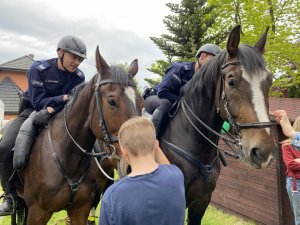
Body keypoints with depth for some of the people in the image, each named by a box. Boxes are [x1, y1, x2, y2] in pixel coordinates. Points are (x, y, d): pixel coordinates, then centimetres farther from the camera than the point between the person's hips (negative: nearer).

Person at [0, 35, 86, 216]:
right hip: (32, 111, -1)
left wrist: (51, 109, -29)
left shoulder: (79, 77, -10)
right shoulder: (38, 69, -17)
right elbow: (38, 102, -20)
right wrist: (65, 97, -30)